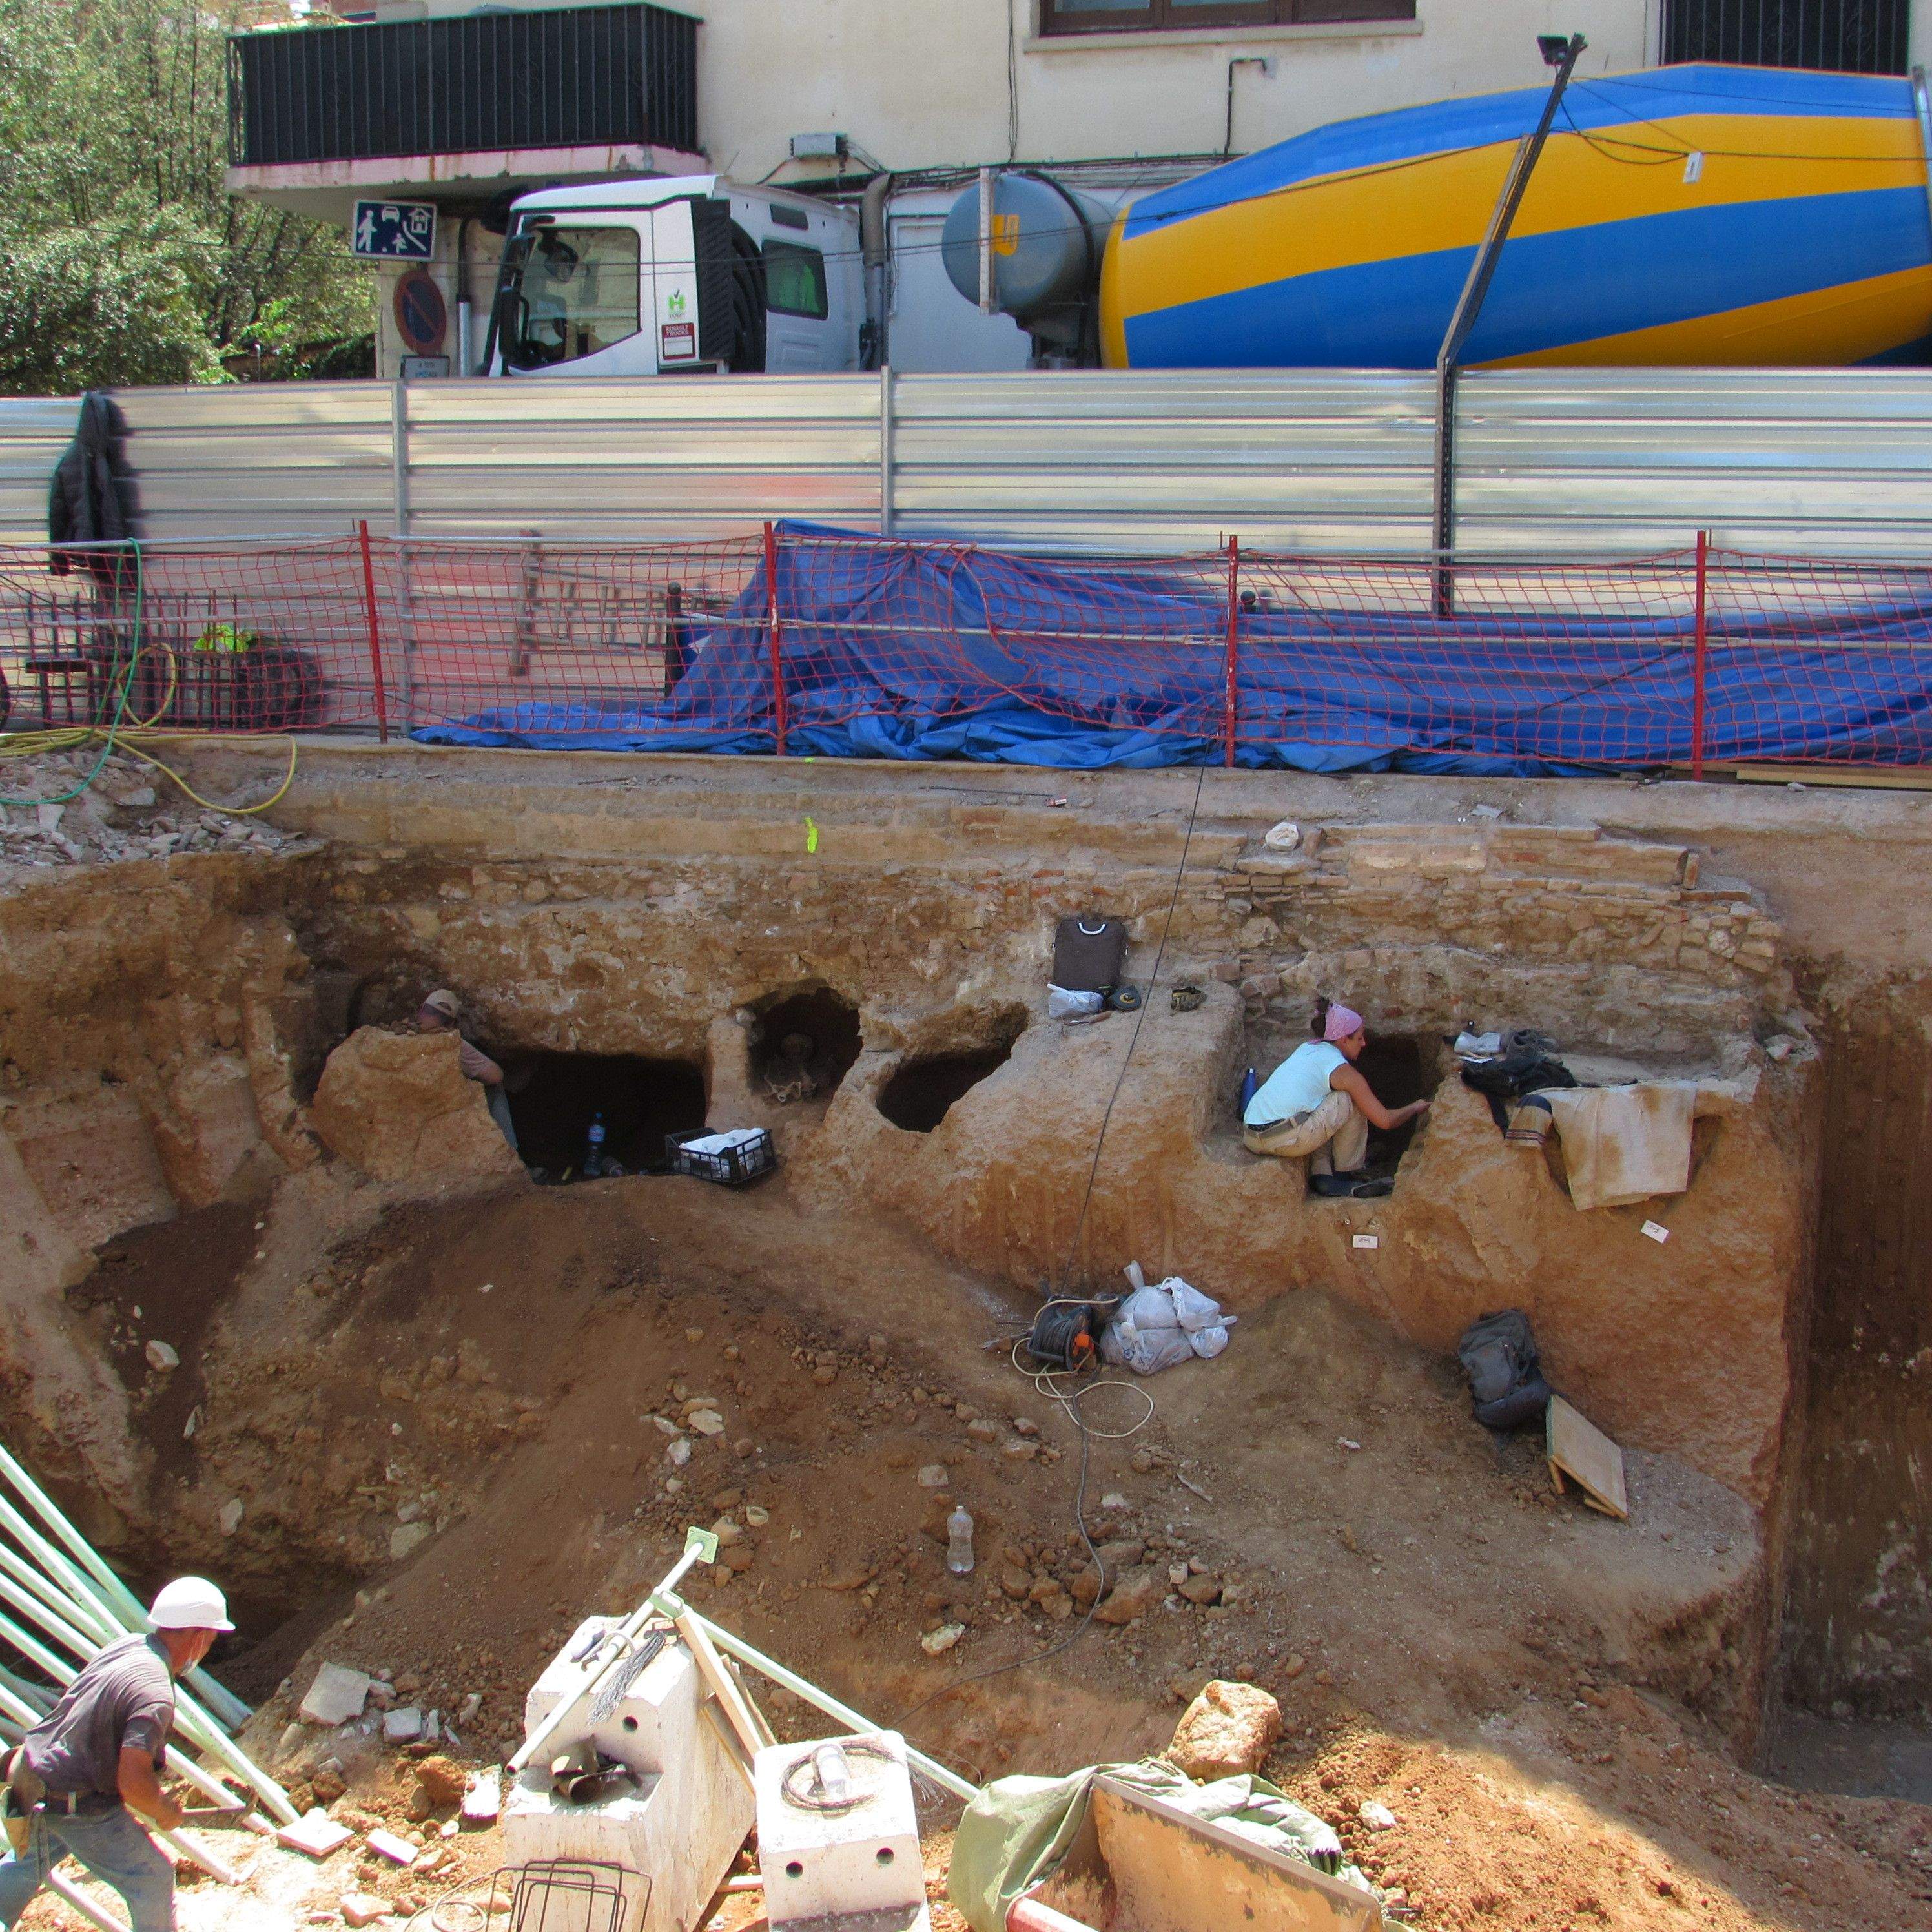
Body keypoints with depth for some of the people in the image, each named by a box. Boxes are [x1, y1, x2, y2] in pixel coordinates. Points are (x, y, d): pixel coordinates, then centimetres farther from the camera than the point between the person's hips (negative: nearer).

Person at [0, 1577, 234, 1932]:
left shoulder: (128, 1645, -2)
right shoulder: (155, 1694, -28)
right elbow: (134, 1785, -33)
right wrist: (166, 1812, -11)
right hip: (80, 1808, -9)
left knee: (29, 1858, 34)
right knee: (152, 1879, 7)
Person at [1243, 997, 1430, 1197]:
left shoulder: (1307, 1048, 21)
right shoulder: (1343, 1072, -1)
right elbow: (1385, 1121, 2)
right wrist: (1415, 1108, 22)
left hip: (1250, 1137, 8)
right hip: (1284, 1139, -8)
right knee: (1351, 1101, 5)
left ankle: (1322, 1175, 14)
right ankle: (1347, 1172, 16)